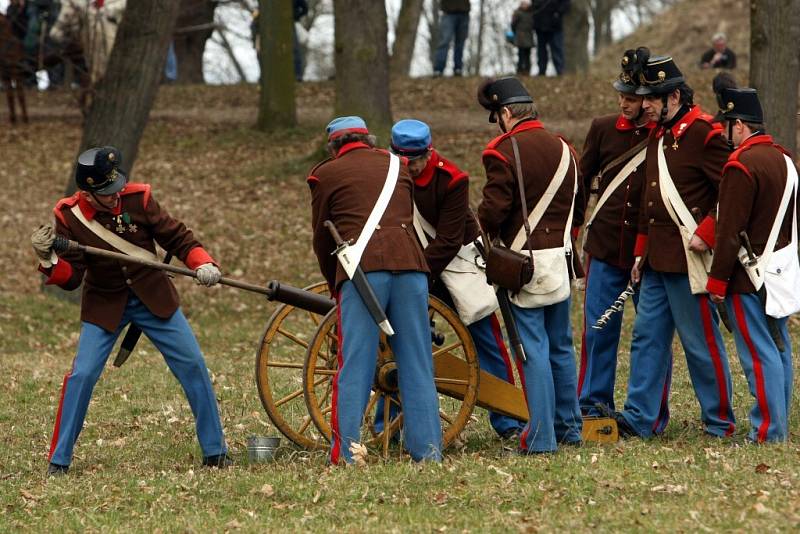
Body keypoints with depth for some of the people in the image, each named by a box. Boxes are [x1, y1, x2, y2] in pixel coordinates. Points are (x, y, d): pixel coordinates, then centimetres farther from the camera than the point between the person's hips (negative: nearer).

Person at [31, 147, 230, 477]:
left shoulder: (138, 199, -15)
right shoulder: (69, 217, -15)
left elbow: (175, 236, -7)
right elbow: (70, 277, -14)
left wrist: (201, 263, -23)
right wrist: (49, 260, -35)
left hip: (153, 297, 1)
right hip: (104, 304, -1)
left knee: (193, 366, -1)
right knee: (82, 375, -12)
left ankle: (215, 451, 12)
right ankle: (58, 460, 1)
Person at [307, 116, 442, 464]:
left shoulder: (326, 174, 13)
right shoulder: (396, 166, 24)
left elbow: (322, 238, 16)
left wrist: (335, 286, 29)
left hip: (363, 267, -3)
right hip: (410, 265, 3)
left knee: (355, 362, -3)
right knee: (416, 362, 7)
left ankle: (345, 454, -6)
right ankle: (428, 449, 5)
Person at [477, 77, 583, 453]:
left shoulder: (504, 151, -12)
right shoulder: (562, 148, 10)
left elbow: (493, 209, -15)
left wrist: (489, 233, 4)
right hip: (561, 256, 6)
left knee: (534, 347, -5)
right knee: (561, 345, 16)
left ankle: (541, 436, -7)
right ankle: (569, 428, 22)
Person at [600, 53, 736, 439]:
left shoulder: (703, 133, -13)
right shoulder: (659, 135, 15)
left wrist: (706, 234, -19)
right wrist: (641, 251, 19)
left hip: (688, 259, -9)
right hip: (657, 259, 9)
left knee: (702, 341, -1)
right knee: (647, 335, 8)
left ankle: (720, 422, 9)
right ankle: (641, 417, 12)